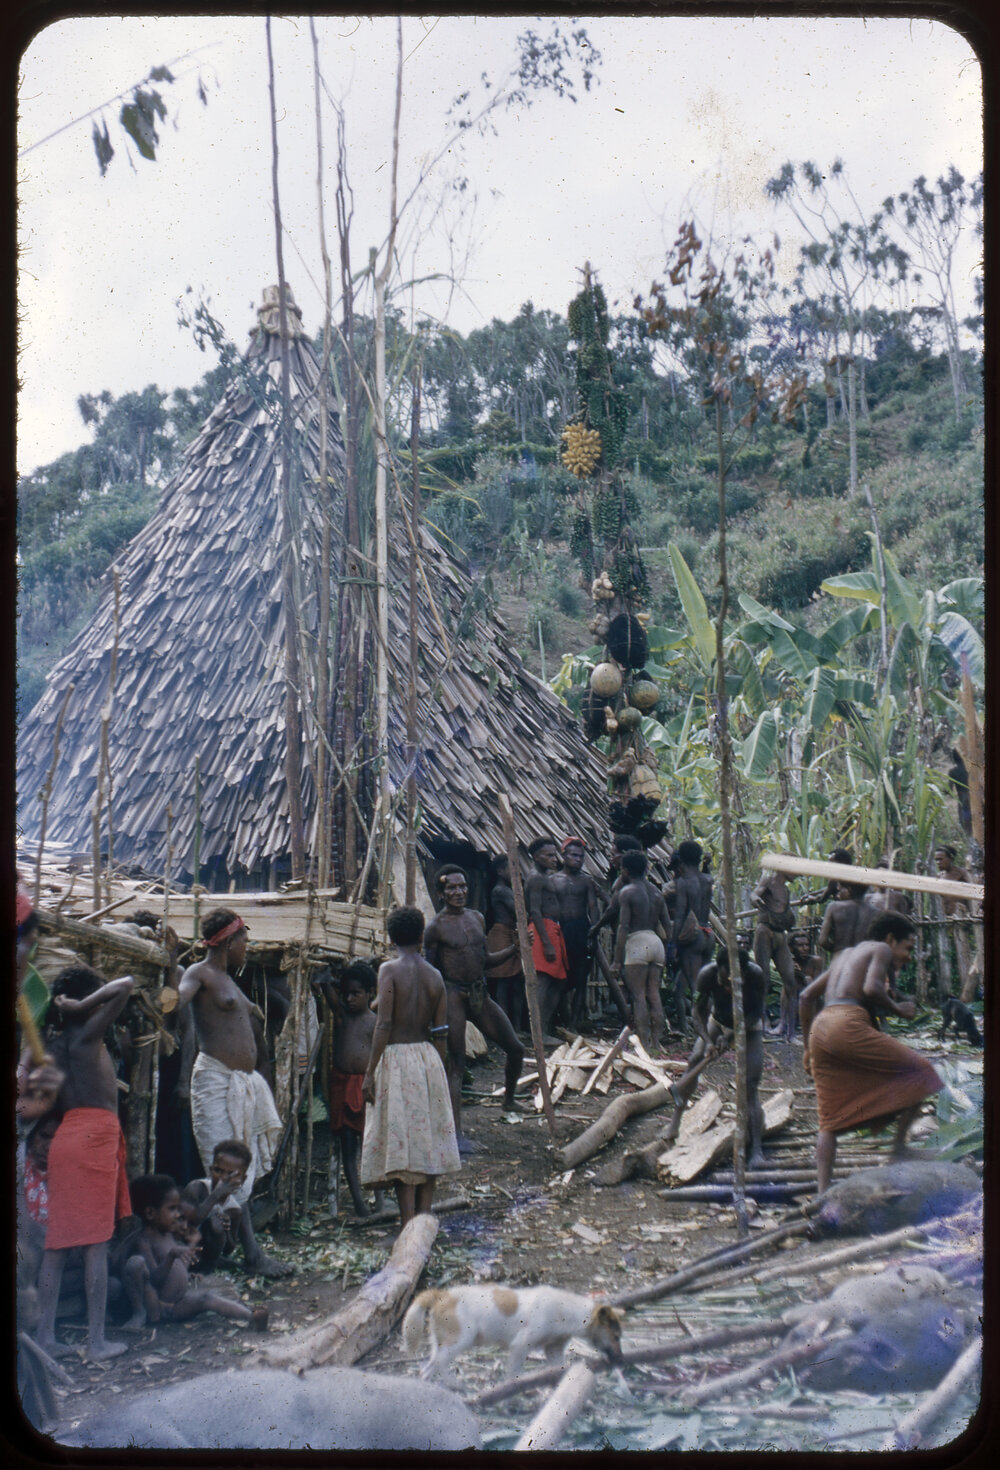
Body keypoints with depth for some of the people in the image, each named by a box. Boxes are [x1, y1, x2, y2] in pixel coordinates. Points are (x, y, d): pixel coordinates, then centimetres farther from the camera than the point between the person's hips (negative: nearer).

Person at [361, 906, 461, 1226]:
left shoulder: (389, 970, -8)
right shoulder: (435, 975, 6)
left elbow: (384, 1026, -14)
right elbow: (441, 1032, 6)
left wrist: (370, 1072, -11)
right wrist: (436, 1069, 17)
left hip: (397, 1059, -5)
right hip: (428, 1058, 5)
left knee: (401, 1144, -3)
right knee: (428, 1140, 11)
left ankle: (408, 1227, -4)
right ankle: (424, 1219, 16)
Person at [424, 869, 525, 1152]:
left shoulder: (477, 917, 10)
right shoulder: (436, 926, -8)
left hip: (480, 994, 6)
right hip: (453, 995, -6)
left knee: (515, 1048, 9)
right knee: (456, 1063, -6)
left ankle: (508, 1100, 36)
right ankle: (456, 1133, -5)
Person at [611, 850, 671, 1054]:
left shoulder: (627, 892, -4)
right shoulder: (657, 892, 17)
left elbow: (623, 927, -11)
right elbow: (667, 925, 14)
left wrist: (617, 959, -10)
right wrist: (666, 948, 21)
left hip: (637, 942, -7)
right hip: (656, 942, 7)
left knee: (638, 995, -6)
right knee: (654, 994, 7)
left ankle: (644, 1043, -10)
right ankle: (656, 1042, 7)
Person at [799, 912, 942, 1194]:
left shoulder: (843, 955, 31)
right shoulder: (881, 950, 9)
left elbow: (806, 996, 28)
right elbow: (871, 988, -12)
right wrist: (898, 1009, 5)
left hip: (820, 1027, 8)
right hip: (848, 1025, -8)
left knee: (830, 1119, 9)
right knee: (919, 1070, 3)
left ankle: (823, 1192, -2)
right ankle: (899, 1147, -1)